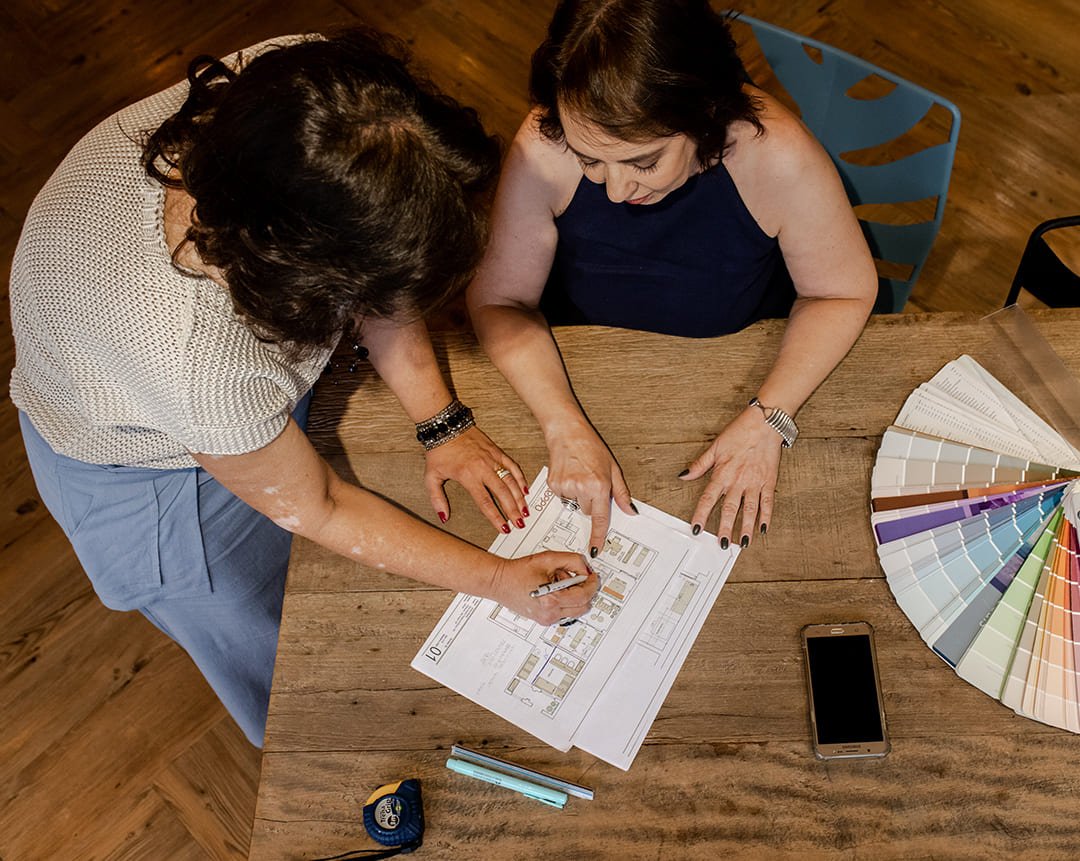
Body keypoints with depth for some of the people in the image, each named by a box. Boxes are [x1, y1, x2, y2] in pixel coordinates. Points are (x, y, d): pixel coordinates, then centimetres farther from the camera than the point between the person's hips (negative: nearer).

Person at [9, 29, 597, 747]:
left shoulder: (309, 88, -35)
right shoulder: (193, 356, -48)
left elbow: (379, 273, -14)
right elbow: (311, 507, -27)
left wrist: (441, 421, -15)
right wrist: (500, 581, -22)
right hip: (148, 462, -4)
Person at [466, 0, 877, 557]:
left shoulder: (778, 158, -32)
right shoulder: (543, 151, -31)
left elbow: (843, 293, -14)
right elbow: (499, 299, -17)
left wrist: (767, 421, -25)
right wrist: (566, 427, -30)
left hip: (744, 368, 0)